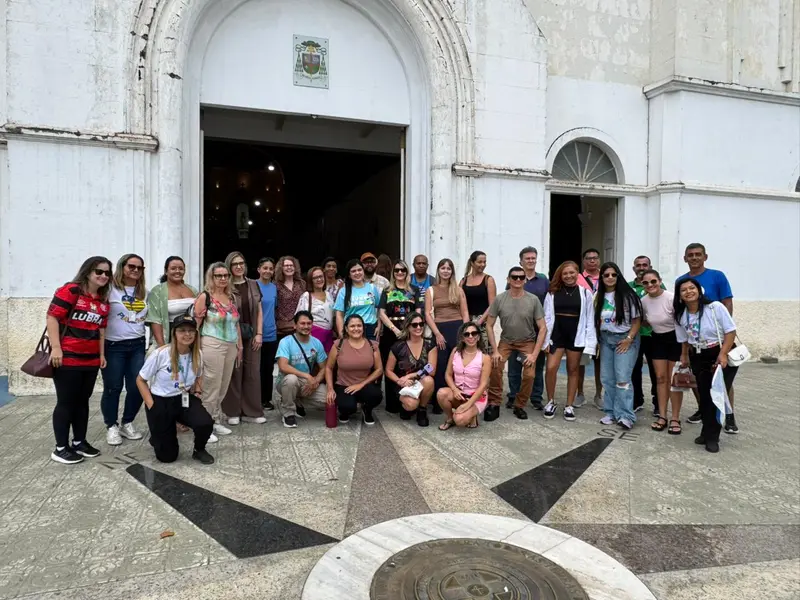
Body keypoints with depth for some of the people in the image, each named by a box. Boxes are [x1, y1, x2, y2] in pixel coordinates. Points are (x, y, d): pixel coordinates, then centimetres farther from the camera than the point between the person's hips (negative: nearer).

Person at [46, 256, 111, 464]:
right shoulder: (70, 290, -10)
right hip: (67, 358, -7)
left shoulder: (104, 300, 12)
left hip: (91, 360, 7)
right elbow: (52, 317, -15)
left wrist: (101, 354, 14)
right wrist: (56, 348, -19)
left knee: (82, 401, 14)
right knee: (66, 402, 0)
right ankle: (61, 448, 10)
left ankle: (79, 442, 25)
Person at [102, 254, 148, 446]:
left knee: (137, 387, 3)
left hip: (138, 345, 4)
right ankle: (111, 427, 18)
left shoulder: (145, 292, 12)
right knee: (113, 388, 3)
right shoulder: (110, 289, -4)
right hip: (113, 346, -4)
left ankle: (127, 424, 21)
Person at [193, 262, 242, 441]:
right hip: (212, 345, -6)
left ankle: (216, 422, 24)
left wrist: (240, 345, 16)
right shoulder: (204, 297, -6)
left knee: (223, 387, 12)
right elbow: (195, 324, -7)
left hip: (231, 346, 6)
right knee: (211, 387, -3)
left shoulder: (231, 297, 13)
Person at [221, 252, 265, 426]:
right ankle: (233, 412, 12)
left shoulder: (253, 285, 10)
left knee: (252, 372, 4)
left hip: (252, 334, 4)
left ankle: (251, 412, 13)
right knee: (234, 373, 0)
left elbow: (259, 311, 10)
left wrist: (259, 333, 2)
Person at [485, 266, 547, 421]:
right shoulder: (499, 299, -15)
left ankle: (519, 406, 9)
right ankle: (494, 404, -4)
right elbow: (489, 325, -8)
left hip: (528, 342, 0)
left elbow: (543, 328, -12)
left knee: (529, 374, -15)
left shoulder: (533, 300, -16)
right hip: (506, 340, 0)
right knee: (495, 367, -21)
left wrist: (534, 354, -17)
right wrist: (495, 350, -14)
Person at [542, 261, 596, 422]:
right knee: (551, 368, -9)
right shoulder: (552, 293, 2)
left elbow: (590, 319, 0)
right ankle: (550, 402, 10)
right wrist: (546, 339, -4)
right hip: (556, 334, 0)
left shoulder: (585, 293, 1)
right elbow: (547, 317, 2)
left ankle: (569, 406, 18)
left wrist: (590, 341, -6)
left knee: (573, 370, 8)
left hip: (576, 335, 0)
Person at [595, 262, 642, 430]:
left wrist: (629, 339, -15)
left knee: (622, 377, -12)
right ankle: (611, 413, 14)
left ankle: (626, 416, -9)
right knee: (607, 378, 5)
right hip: (605, 339, 5)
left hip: (625, 339, -5)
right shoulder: (599, 297, 6)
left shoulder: (627, 295, -8)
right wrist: (597, 340, 6)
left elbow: (637, 320, -7)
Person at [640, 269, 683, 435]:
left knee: (674, 379, -3)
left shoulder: (672, 298, -22)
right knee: (660, 378, 6)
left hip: (675, 339, -5)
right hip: (657, 340, 5)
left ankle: (675, 418, 7)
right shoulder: (644, 301, -6)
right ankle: (662, 416, 12)